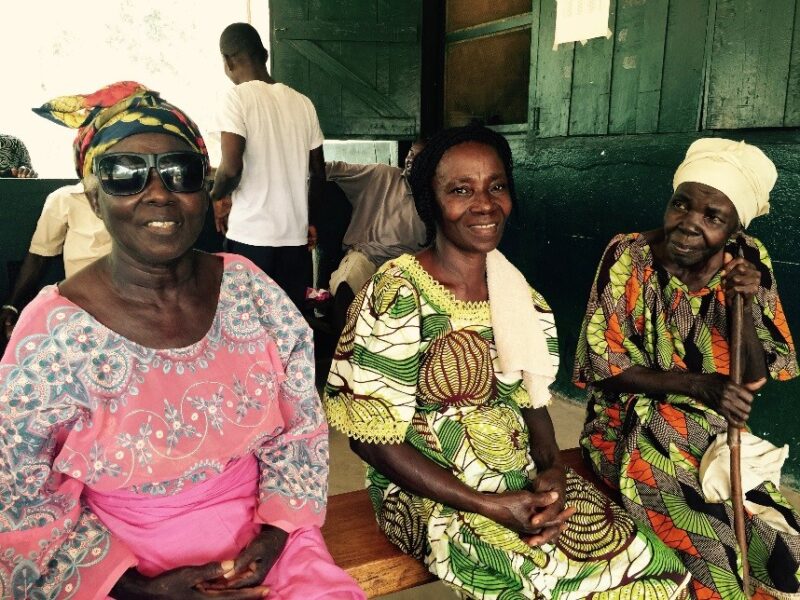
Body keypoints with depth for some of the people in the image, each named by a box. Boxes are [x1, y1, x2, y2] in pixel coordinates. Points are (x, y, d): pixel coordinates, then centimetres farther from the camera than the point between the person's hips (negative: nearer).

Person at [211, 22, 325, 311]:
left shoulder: (237, 98, -8)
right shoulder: (303, 102, 7)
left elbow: (232, 167, -18)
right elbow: (318, 173, 11)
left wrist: (217, 196, 2)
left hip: (251, 235, -5)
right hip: (296, 234, 5)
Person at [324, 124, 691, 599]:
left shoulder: (515, 292, 4)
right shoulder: (399, 292, -15)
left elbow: (531, 399, 11)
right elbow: (372, 435, -15)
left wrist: (553, 469, -10)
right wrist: (489, 505, -19)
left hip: (524, 479, 6)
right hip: (432, 493, -5)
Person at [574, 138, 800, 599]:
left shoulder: (749, 262, -4)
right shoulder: (628, 257, -14)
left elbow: (757, 376, -3)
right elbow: (603, 366, -11)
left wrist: (744, 304, -20)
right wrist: (698, 385, -21)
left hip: (716, 435, 4)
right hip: (636, 429, -3)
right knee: (714, 557, -21)